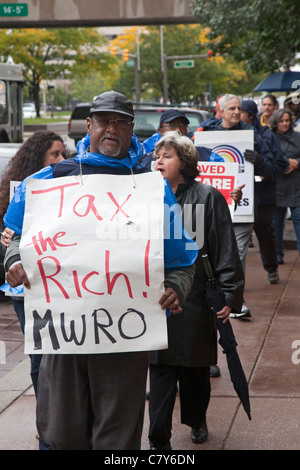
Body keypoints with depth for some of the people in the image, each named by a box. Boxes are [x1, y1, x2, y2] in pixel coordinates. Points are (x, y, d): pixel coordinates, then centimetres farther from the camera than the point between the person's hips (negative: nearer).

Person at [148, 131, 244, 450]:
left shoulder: (208, 198, -3)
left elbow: (226, 250, -4)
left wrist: (229, 296, -8)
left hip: (196, 300, -1)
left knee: (195, 369, 14)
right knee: (160, 371, -1)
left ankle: (197, 420, 38)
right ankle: (159, 441, 5)